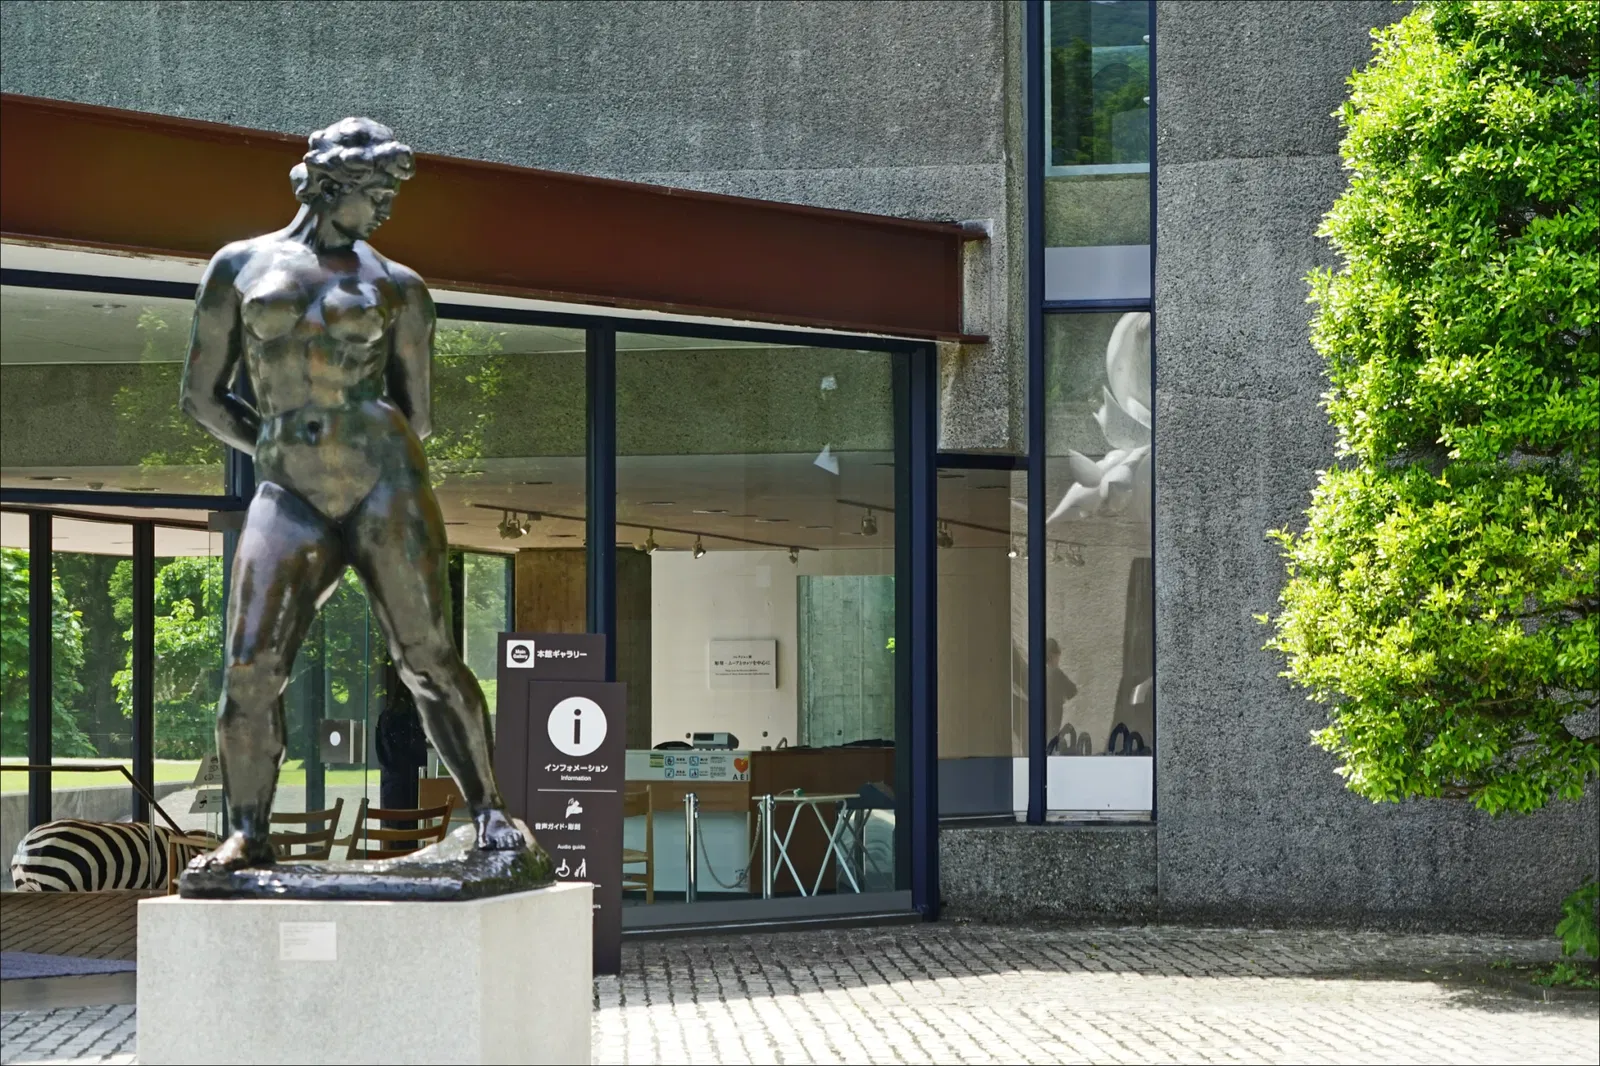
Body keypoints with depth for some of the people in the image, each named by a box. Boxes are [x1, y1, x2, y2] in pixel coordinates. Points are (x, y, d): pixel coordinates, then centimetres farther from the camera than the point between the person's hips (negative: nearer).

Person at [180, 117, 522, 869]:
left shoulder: (397, 289, 12)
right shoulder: (241, 266, 11)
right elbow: (202, 396, 12)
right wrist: (289, 451, 13)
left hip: (385, 482, 0)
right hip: (288, 496, 0)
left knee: (426, 659, -3)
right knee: (249, 671, -8)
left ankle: (487, 808, 6)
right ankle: (248, 834, 3)